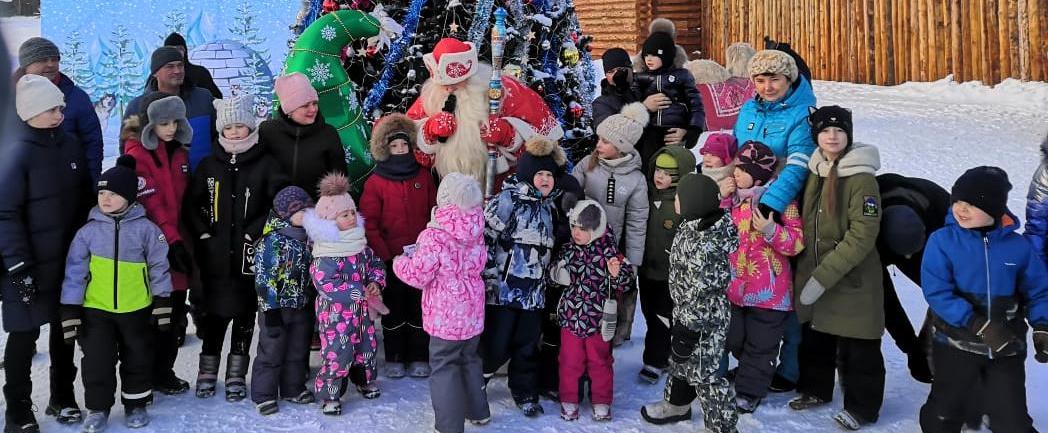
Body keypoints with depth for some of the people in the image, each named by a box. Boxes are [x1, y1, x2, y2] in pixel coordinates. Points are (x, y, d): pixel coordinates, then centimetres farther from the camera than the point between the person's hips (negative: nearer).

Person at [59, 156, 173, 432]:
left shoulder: (145, 229, -6)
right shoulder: (89, 231, -4)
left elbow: (159, 267, -1)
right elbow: (74, 273, -2)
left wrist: (162, 304, -2)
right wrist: (70, 311, -4)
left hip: (136, 309, 0)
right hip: (96, 309, 0)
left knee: (138, 358, 11)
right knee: (97, 360, 3)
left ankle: (136, 404, 29)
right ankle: (98, 408, 20)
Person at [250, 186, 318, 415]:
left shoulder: (307, 238, 4)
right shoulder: (272, 240, -19)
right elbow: (264, 278, -19)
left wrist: (313, 301, 16)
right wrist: (270, 308, -19)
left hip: (302, 308, 7)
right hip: (277, 308, -7)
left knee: (297, 351, 17)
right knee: (271, 352, 2)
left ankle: (293, 388, 32)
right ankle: (263, 395, 13)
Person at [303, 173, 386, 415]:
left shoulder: (360, 243, 4)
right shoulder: (325, 254, -21)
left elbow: (375, 263, 13)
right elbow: (326, 285, -27)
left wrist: (376, 282, -8)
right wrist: (360, 292, -26)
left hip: (362, 309, 8)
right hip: (336, 312, -7)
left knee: (367, 344, 20)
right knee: (337, 351, -5)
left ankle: (366, 381, 43)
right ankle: (329, 395, 12)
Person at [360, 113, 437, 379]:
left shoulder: (424, 176, 4)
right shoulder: (375, 183, -4)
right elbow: (369, 224, -7)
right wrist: (386, 255, -14)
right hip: (391, 259, -2)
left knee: (419, 307, 9)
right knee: (394, 309, 10)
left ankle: (419, 358, 20)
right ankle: (395, 359, 21)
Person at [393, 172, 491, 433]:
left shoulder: (434, 237, -23)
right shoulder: (475, 231, -3)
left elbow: (418, 276, -16)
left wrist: (401, 262, 5)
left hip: (446, 314, -6)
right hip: (472, 310, 7)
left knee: (443, 366, 5)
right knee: (470, 359, 23)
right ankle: (478, 412, 35)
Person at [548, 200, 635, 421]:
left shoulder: (608, 251, -11)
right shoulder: (568, 250, -2)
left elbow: (626, 282, -7)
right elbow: (554, 275, 11)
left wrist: (616, 274, -28)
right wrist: (559, 272, -12)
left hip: (598, 318, -2)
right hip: (570, 316, 2)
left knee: (599, 361, 12)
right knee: (570, 361, 10)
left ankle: (601, 402, 26)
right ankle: (569, 401, 25)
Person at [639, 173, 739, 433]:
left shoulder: (706, 245, -32)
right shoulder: (692, 226, -1)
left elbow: (703, 292, -27)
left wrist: (687, 330, -20)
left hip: (703, 321, -10)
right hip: (685, 312, 10)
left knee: (703, 372, 4)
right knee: (680, 361, 27)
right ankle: (676, 405, 48)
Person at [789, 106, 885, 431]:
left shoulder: (862, 179, -17)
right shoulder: (812, 172, 4)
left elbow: (862, 237, -21)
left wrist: (823, 276, -24)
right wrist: (808, 274, 7)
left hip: (851, 282, -6)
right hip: (811, 276, 6)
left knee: (856, 350, 5)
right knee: (814, 340, 21)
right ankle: (816, 389, 41)